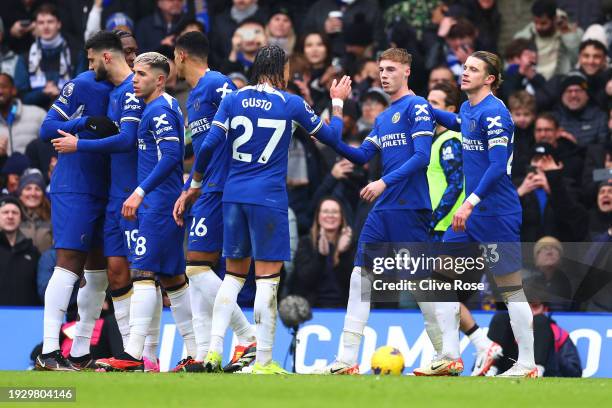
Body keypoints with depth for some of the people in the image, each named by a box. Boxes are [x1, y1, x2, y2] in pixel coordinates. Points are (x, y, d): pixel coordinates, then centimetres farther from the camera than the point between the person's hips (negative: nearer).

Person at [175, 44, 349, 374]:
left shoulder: (233, 99, 5)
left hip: (233, 195, 4)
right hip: (268, 198, -4)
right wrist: (338, 103, 29)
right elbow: (330, 135, 11)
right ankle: (263, 362, -3)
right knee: (267, 278, -2)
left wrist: (195, 186, 11)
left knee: (233, 275, 13)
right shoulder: (290, 104, -1)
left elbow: (208, 145, -1)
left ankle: (213, 351, 3)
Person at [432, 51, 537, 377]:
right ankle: (450, 354, 12)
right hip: (472, 212, 10)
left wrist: (471, 203, -26)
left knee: (510, 286, -4)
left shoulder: (493, 112, -16)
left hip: (496, 212, -10)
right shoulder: (468, 108, 11)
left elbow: (498, 166, -22)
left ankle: (527, 365, 1)